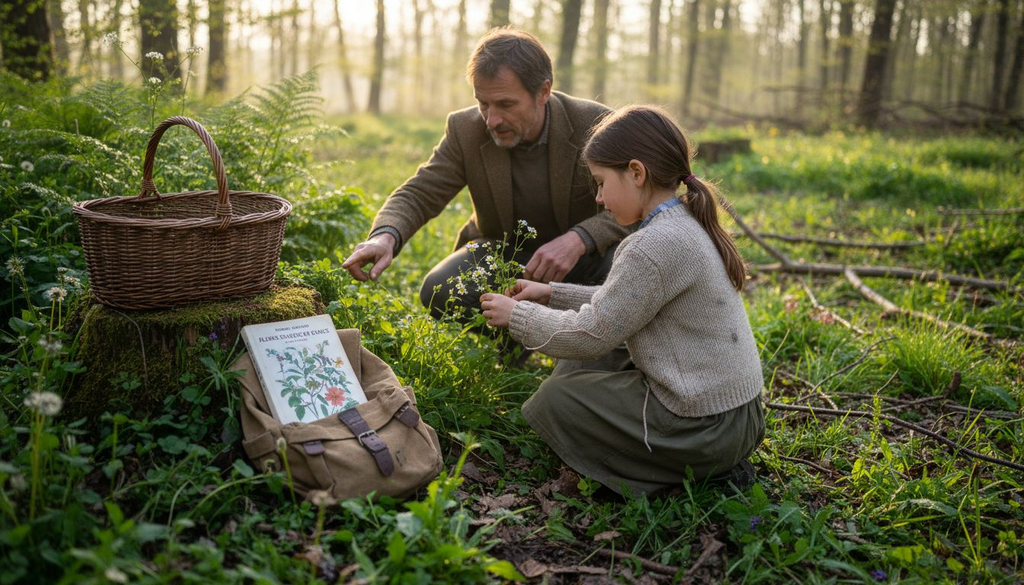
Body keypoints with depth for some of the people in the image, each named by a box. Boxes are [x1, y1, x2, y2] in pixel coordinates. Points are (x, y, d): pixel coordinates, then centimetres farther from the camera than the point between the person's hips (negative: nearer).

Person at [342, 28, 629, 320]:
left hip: (583, 253, -1)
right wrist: (386, 236, -37)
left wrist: (579, 239, -39)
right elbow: (418, 194, -13)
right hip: (501, 249, 2)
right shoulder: (465, 129, -13)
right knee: (439, 292, -27)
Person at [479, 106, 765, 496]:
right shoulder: (688, 226, 7)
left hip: (705, 428, -10)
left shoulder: (658, 244, -24)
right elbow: (618, 304, 17)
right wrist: (552, 295, 13)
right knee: (575, 369, 17)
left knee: (552, 401, 0)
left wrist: (517, 315, -5)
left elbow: (591, 335, -18)